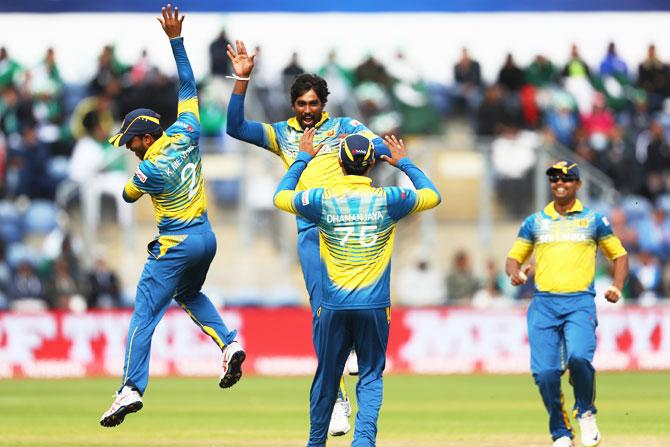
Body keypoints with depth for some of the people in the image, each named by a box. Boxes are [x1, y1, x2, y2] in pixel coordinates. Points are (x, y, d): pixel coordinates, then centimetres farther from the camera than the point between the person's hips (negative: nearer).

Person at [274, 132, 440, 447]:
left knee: (326, 377, 13)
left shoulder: (323, 200, -3)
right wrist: (404, 163, 26)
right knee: (371, 377, 6)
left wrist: (303, 158, 26)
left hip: (334, 307, 1)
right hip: (374, 307, -1)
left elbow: (280, 196, 16)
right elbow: (432, 196, 15)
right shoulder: (387, 200, -3)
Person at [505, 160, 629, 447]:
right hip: (543, 304, 2)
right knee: (544, 372, -11)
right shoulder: (535, 222, 16)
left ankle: (586, 413, 1)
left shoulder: (594, 220, 12)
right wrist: (515, 273, -5)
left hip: (580, 304, -2)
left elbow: (619, 255, 18)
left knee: (578, 357, -27)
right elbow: (513, 257, 19)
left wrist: (617, 287, 0)